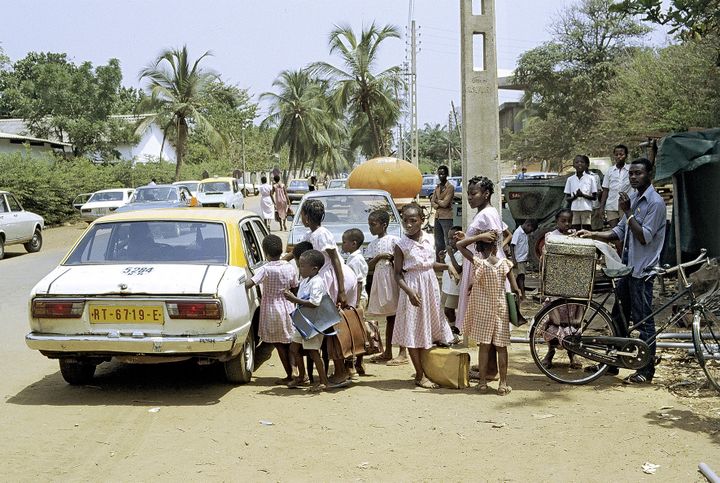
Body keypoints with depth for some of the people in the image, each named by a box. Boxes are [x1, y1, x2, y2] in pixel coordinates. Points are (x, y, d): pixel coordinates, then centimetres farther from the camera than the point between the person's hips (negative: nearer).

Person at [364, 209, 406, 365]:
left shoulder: (393, 240, -5)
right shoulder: (372, 245, 13)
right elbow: (369, 266, 5)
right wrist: (379, 257, -9)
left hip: (392, 278, -6)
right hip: (379, 279, 6)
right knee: (389, 318, 12)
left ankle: (403, 353, -2)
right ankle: (387, 352, 16)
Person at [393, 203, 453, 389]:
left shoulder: (428, 239, 3)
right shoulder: (401, 246, -11)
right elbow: (398, 274, -11)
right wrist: (409, 291, -25)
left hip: (430, 286, 6)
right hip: (413, 289, -5)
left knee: (428, 327, 10)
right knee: (413, 331, -1)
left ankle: (423, 371, 22)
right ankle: (420, 375, 7)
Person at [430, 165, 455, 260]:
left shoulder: (450, 187, -8)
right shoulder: (437, 187, 14)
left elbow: (445, 203, -15)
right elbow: (432, 202, 10)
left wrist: (435, 200, 1)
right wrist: (438, 205, -9)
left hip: (446, 218, -7)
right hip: (437, 217, 7)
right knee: (438, 243, 12)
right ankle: (439, 262, 18)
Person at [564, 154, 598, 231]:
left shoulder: (591, 178, 4)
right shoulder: (570, 179, 9)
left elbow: (594, 197, 2)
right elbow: (568, 198, 9)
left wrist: (583, 195, -14)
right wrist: (575, 196, -13)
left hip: (586, 209, -2)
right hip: (574, 209, 2)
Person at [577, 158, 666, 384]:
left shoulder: (655, 202, -14)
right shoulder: (634, 199, 13)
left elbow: (644, 237, -21)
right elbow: (619, 232, 15)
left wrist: (627, 212, -19)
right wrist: (591, 234, 4)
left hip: (642, 270, -9)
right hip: (627, 267, 9)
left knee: (643, 320, -1)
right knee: (618, 316, 14)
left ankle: (647, 369, 8)